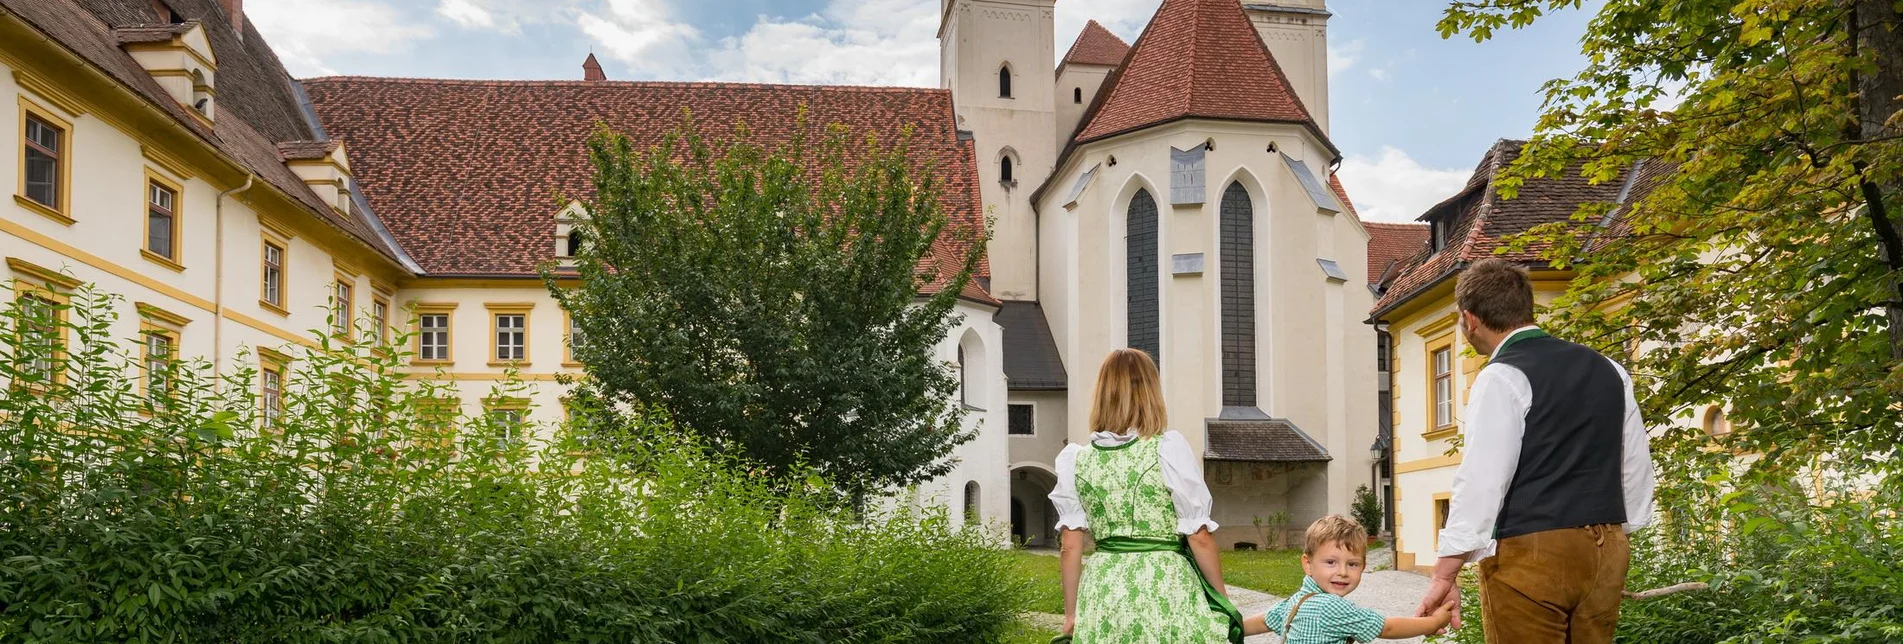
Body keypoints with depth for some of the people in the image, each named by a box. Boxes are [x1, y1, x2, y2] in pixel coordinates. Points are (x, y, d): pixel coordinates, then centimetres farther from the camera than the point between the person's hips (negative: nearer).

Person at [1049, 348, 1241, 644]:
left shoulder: (1077, 461, 2)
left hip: (1102, 593, 3)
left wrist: (1071, 614, 13)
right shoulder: (1168, 449, -8)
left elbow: (1071, 547, 4)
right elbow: (1199, 537, -6)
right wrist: (1222, 598, 6)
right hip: (1165, 589, -3)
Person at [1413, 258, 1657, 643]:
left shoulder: (1502, 378, -10)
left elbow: (1481, 481, -15)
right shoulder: (1608, 369, 13)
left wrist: (1444, 576, -13)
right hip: (1606, 549, 7)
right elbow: (1637, 466, 17)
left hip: (1530, 554, -7)